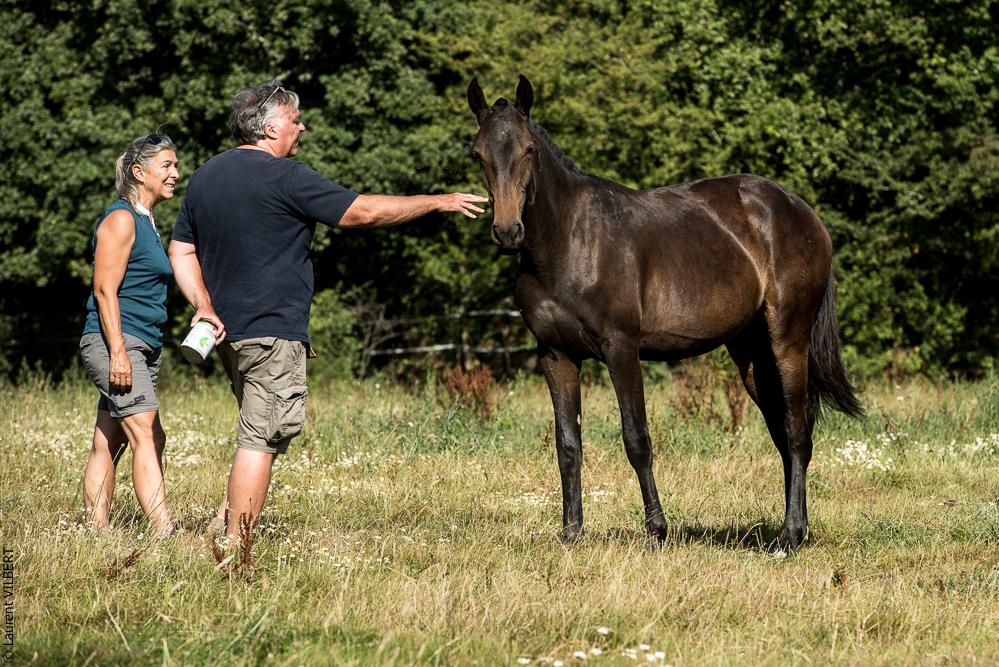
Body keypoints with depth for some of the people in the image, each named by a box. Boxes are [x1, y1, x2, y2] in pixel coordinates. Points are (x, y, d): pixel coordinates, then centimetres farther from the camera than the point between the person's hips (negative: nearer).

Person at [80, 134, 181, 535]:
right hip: (114, 342, -9)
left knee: (107, 446, 6)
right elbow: (105, 290, -15)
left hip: (141, 348, 9)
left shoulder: (145, 223, 21)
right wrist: (118, 352, -21)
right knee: (146, 437, -17)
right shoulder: (121, 219, -8)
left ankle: (96, 533, 4)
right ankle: (164, 534, -26)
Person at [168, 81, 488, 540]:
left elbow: (181, 251, 14)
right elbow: (364, 212, -11)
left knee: (261, 431, 22)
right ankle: (235, 545, -7)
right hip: (272, 330, -9)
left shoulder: (205, 176, 12)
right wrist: (438, 202, -2)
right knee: (262, 438, -6)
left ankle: (225, 521, 15)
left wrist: (205, 306, 5)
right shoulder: (284, 177, -13)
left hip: (227, 329, 9)